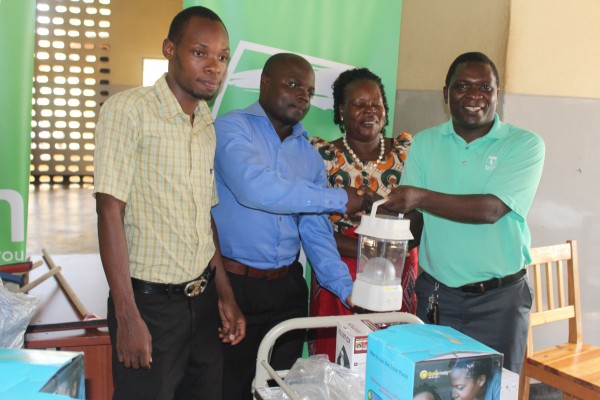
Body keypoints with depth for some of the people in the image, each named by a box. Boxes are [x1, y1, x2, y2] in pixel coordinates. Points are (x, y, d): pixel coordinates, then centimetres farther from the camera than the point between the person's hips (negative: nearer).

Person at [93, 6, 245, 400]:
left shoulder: (208, 126, 10)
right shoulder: (128, 110, -9)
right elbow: (110, 212, -13)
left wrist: (225, 295, 14)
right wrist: (127, 317, -16)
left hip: (203, 301, 6)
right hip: (150, 303, -6)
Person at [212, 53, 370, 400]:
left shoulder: (309, 154, 11)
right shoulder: (232, 129, -7)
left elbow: (316, 231, 6)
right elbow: (255, 187, -26)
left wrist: (346, 289, -7)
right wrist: (340, 200, -21)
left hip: (288, 289, 6)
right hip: (232, 284, -5)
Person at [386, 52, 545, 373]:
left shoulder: (524, 145, -6)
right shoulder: (425, 143, 4)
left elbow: (491, 209, -20)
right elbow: (405, 214, 0)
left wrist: (422, 197, -27)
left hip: (498, 300, -2)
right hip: (435, 294, 3)